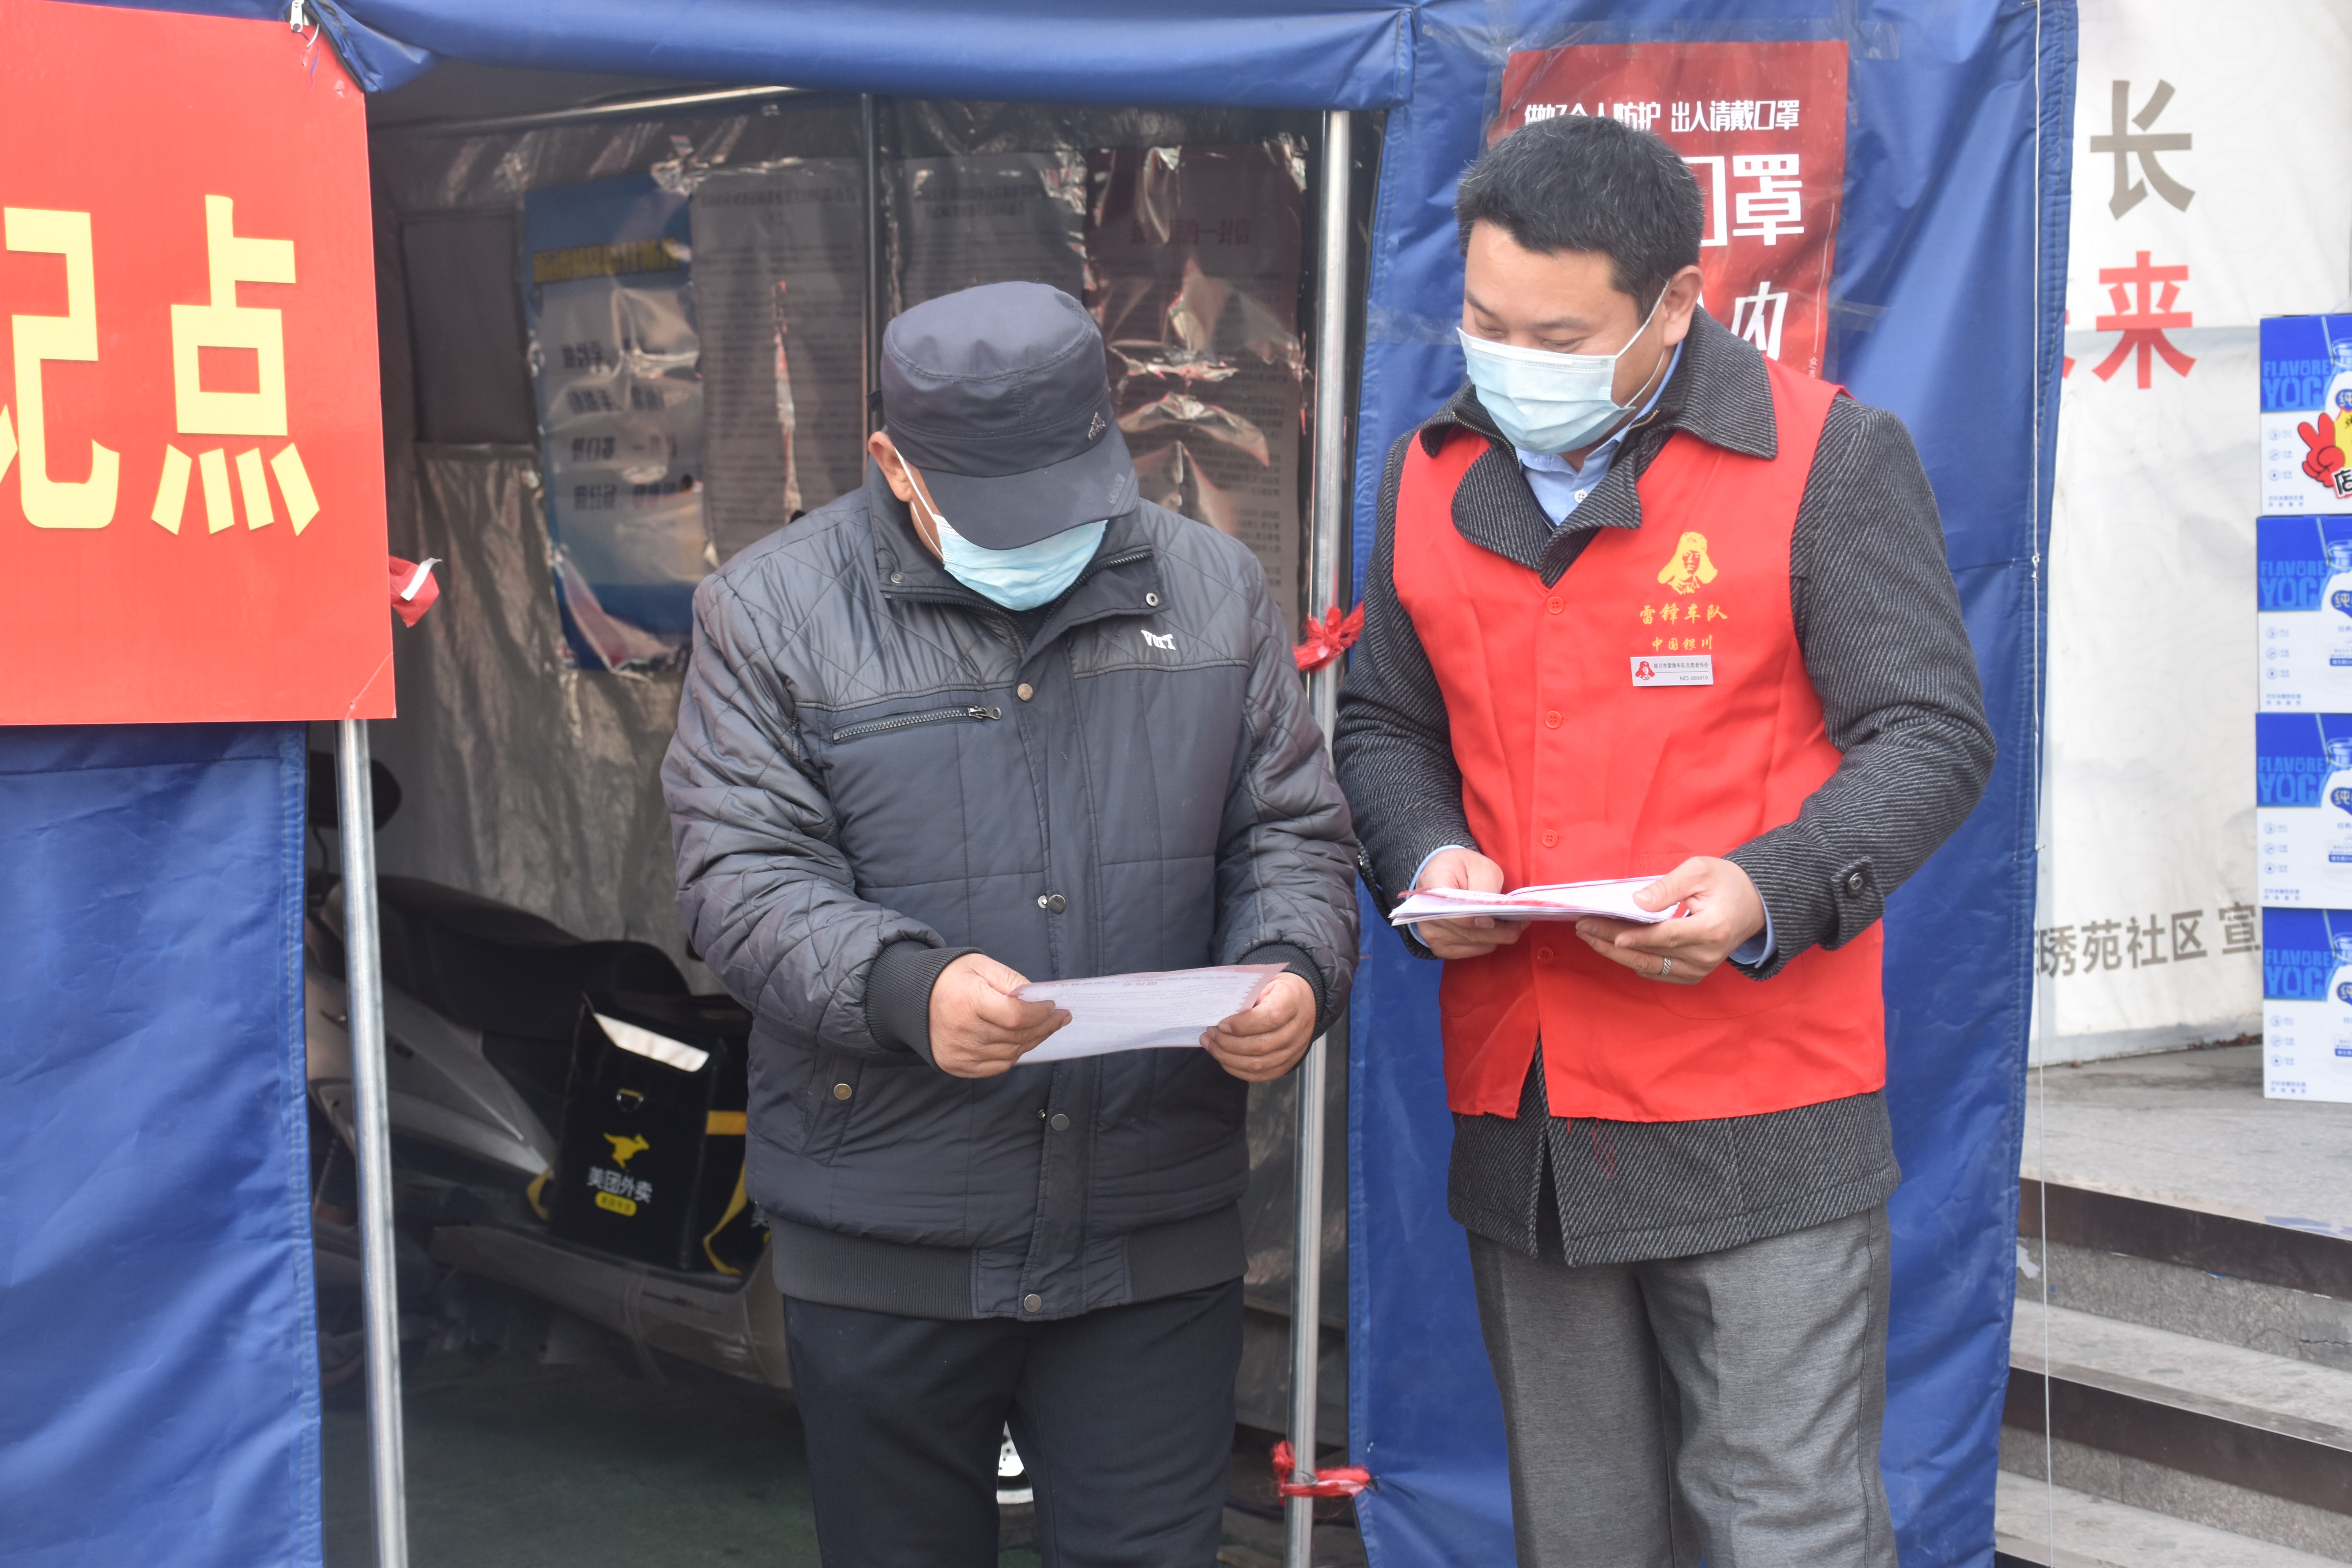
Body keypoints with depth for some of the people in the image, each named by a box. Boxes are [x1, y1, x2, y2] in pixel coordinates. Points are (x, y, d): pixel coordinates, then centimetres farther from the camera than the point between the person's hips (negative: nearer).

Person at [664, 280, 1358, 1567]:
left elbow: (1292, 829, 9)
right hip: (884, 1250, -1)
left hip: (1155, 1240, 2)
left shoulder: (1211, 588, 5)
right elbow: (742, 875, -10)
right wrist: (903, 988, -28)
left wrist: (1295, 969, -12)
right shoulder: (771, 609, -4)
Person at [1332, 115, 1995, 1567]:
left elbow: (1931, 733, -5)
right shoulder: (1434, 474, 10)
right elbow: (1385, 723, 19)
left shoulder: (1831, 453, -5)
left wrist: (1772, 891, -21)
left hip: (1760, 1123, -5)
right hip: (1514, 1118, 5)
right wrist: (1426, 856, -3)